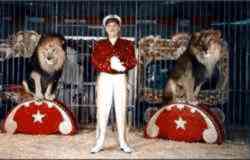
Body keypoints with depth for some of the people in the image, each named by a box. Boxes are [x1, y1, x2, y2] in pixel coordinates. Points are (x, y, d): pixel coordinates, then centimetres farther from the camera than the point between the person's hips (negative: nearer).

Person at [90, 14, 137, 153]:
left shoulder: (127, 44, 10)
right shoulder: (99, 45, 10)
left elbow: (132, 62, -2)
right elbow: (95, 62, -3)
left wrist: (119, 64, -20)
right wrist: (110, 65, -19)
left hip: (120, 79, 0)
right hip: (104, 79, 0)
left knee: (121, 110, -1)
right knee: (102, 109, -4)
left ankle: (123, 142, 4)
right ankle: (100, 142, -1)